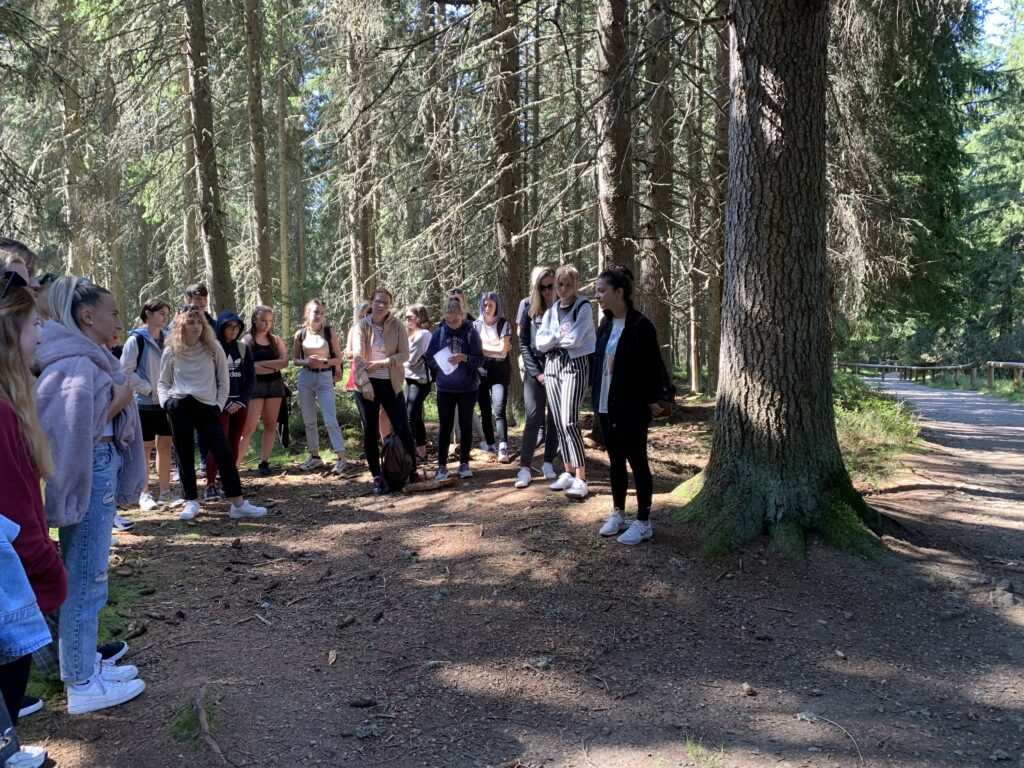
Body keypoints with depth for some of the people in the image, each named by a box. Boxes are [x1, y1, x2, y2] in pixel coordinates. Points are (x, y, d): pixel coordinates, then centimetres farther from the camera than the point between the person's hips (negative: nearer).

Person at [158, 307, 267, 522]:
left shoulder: (214, 349, 4)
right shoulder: (171, 352, 6)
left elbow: (223, 381, 8)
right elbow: (163, 383, 15)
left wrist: (219, 405, 0)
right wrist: (166, 401, -3)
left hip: (207, 407, -1)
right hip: (180, 407, 1)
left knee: (224, 453, -7)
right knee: (184, 455, 5)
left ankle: (238, 504, -5)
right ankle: (191, 502, 18)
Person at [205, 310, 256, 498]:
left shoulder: (243, 349, 9)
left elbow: (251, 377, 8)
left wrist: (242, 401, -5)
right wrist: (225, 403, -12)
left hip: (240, 403, 4)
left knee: (234, 444, 5)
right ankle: (210, 485, -7)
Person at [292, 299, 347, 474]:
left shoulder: (329, 332, -2)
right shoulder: (300, 334, 3)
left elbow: (339, 358, 1)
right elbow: (296, 359, 10)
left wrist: (323, 361, -16)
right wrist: (306, 362, -11)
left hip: (325, 377, -3)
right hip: (305, 377, 3)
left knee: (330, 420, -10)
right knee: (308, 421, 9)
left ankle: (341, 458, -7)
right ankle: (315, 457, 20)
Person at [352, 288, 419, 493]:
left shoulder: (397, 326, -1)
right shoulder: (362, 326, -2)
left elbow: (404, 354, -5)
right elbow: (358, 357, -9)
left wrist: (381, 364, -16)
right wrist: (365, 383, -20)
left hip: (391, 384, 0)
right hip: (367, 384, 0)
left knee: (403, 428, -2)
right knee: (370, 431, 4)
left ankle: (412, 470, 14)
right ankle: (377, 477, 13)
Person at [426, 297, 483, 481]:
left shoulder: (471, 332, -6)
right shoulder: (440, 332, -2)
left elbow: (480, 360, -7)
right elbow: (430, 358, 3)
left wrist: (464, 358, -23)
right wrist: (442, 363, -15)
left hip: (468, 388, -1)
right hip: (445, 388, 1)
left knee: (466, 425, 8)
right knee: (445, 426, 4)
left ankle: (464, 464, 19)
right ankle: (442, 465, 11)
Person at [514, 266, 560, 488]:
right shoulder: (528, 306, 1)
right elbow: (523, 343, 2)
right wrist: (536, 372, -5)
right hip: (535, 369, 0)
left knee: (555, 418, 5)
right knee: (533, 419, -3)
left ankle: (548, 463, 15)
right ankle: (525, 468, -3)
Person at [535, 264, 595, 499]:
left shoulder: (583, 308, -4)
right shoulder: (551, 311, 13)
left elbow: (574, 339, -15)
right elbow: (540, 343, 4)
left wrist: (553, 338, 0)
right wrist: (560, 336, -9)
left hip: (575, 365, -6)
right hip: (552, 366, 6)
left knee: (569, 422, -17)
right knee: (559, 424, 6)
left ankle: (581, 478, -16)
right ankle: (568, 472, 16)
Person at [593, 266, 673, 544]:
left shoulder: (640, 326, -15)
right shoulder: (605, 325, 7)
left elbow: (652, 366, -14)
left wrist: (654, 399, -12)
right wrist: (597, 396, 12)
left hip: (632, 407, -7)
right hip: (607, 405, 7)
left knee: (637, 461, 1)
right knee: (616, 461, 15)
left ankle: (643, 523, 10)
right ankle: (618, 514, 27)